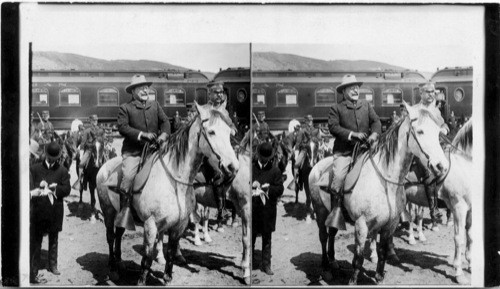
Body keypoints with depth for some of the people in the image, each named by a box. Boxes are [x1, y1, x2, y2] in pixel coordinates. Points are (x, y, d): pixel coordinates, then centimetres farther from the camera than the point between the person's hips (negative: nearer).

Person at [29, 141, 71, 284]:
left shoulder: (63, 171, 3)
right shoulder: (34, 168, 1)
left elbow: (67, 189, -5)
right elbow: (31, 188, -5)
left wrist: (51, 188, -15)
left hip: (55, 210, 2)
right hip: (38, 210, -2)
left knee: (54, 240, 17)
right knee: (35, 242, -2)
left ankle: (53, 265, 34)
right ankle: (33, 274, 1)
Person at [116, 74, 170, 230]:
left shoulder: (155, 105, 17)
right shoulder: (125, 108, 4)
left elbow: (165, 121, 9)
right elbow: (122, 127, -8)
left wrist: (164, 134, -12)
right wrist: (142, 134, -18)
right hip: (132, 151, -4)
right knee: (128, 176, -20)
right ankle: (125, 210, -11)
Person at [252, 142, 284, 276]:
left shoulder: (275, 171, 3)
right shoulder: (251, 168, 5)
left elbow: (280, 189, -2)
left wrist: (266, 188, -16)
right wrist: (252, 186, -15)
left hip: (268, 210, 0)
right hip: (252, 208, 0)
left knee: (267, 239, 7)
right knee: (250, 237, 8)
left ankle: (266, 265, 15)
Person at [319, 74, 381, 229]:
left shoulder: (366, 105, 18)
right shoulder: (336, 108, 6)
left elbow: (376, 121, 9)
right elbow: (333, 127, -6)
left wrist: (374, 134, -12)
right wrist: (352, 134, -16)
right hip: (344, 151, -4)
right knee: (338, 175, -23)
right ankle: (335, 209, -11)